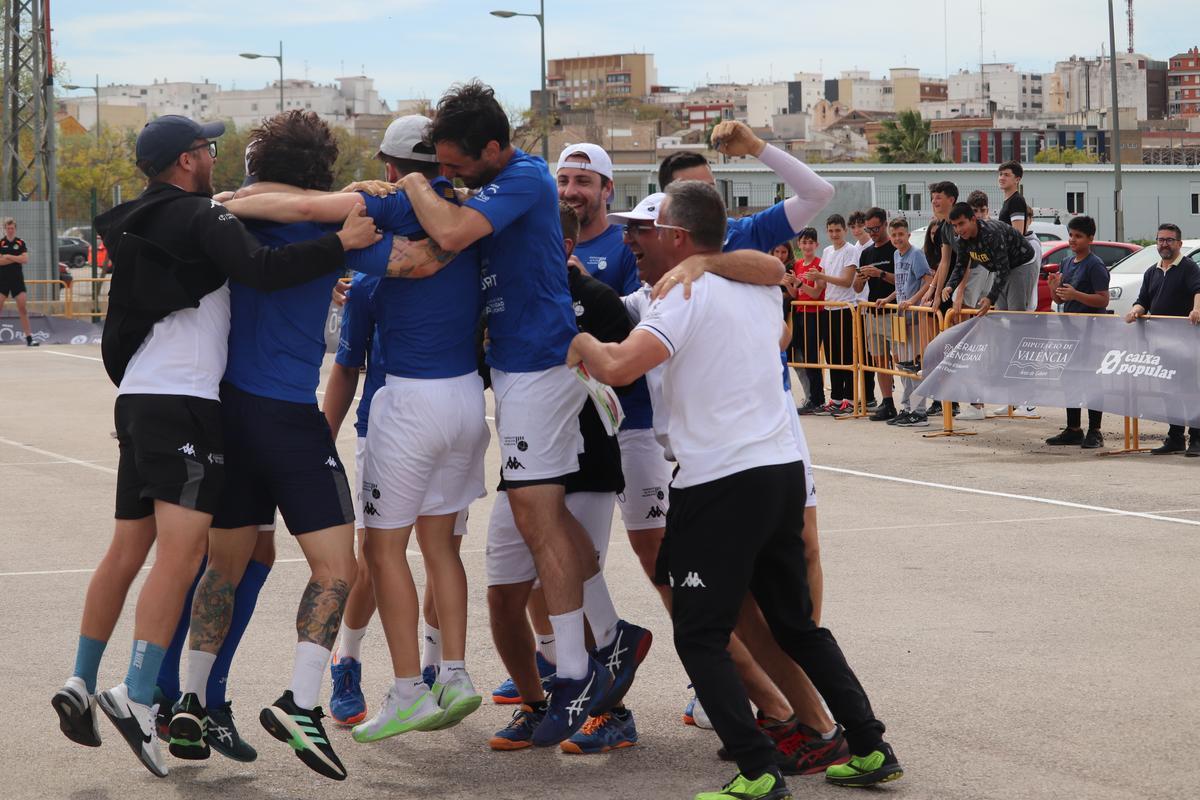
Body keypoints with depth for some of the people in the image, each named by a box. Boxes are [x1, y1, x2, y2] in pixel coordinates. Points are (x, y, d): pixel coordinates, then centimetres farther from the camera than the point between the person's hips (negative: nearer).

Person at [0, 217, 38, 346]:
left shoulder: (20, 243, 5)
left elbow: (25, 259, -7)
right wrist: (17, 258, -10)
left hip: (18, 280, 1)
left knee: (22, 308, -3)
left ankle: (29, 337, -2)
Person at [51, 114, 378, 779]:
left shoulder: (142, 223, 20)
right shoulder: (202, 217, -6)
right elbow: (260, 269, -23)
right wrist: (340, 244, -16)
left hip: (136, 398, 9)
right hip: (184, 401, -9)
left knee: (128, 549, 15)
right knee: (182, 550, -15)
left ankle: (81, 683, 19)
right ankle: (137, 697, -24)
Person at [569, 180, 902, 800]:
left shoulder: (686, 295, -11)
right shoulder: (760, 289, 13)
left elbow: (617, 367, -21)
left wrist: (580, 342, -1)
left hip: (721, 484, -8)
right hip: (784, 470, 8)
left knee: (699, 637, -1)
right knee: (798, 625, 19)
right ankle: (870, 750, 18)